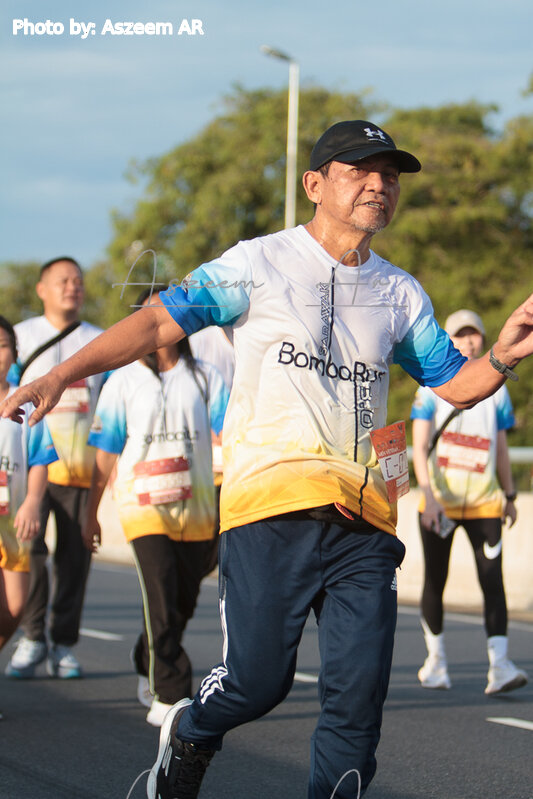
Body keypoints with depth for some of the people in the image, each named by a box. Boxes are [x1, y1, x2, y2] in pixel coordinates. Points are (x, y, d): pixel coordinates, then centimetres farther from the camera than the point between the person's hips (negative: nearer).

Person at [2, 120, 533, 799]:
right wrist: (63, 373, -10)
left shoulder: (400, 294, 16)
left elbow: (453, 385, 20)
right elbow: (160, 322, 0)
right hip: (270, 507, -4)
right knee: (257, 680, -7)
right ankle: (188, 735, 26)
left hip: (364, 520, 4)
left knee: (359, 696, -6)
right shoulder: (259, 264, 3)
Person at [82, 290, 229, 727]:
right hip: (144, 502, -2)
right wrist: (91, 514, 9)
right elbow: (105, 453, 9)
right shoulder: (124, 382, 6)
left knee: (184, 602, 10)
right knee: (162, 599, -15)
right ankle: (170, 696, -13)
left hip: (195, 504, 2)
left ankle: (148, 669, 35)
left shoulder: (204, 377, 8)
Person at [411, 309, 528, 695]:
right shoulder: (433, 388, 0)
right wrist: (427, 493, -18)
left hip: (483, 502, 1)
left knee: (493, 580, -12)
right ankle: (436, 657, 24)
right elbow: (419, 447, -6)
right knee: (435, 581, 7)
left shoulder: (496, 390, 9)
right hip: (439, 501, -1)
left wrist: (509, 495, 18)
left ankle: (499, 666, -19)